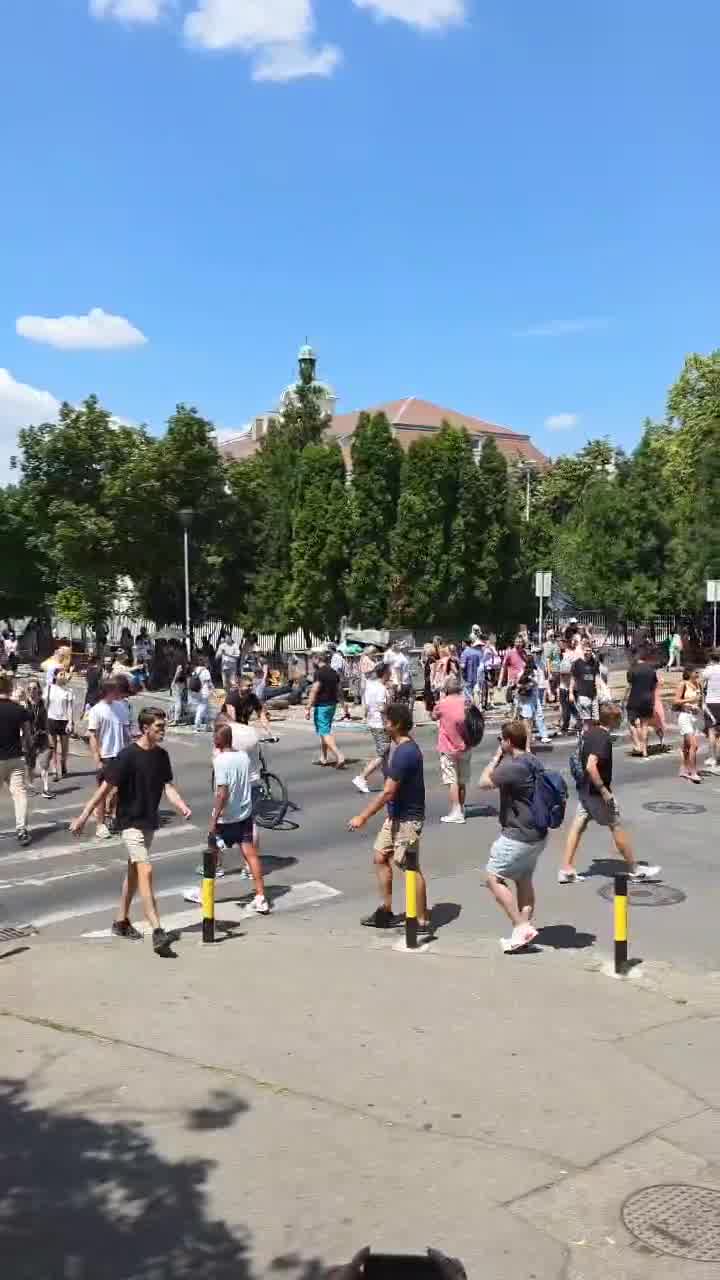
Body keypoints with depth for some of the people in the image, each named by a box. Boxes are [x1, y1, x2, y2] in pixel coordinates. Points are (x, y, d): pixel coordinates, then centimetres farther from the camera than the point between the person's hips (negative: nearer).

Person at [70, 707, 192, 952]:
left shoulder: (161, 755, 2)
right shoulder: (128, 755, -18)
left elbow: (168, 787, -1)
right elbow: (105, 788, -16)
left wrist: (182, 806, -20)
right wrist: (83, 817, -15)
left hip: (149, 822, 8)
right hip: (131, 822, -8)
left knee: (134, 871, 18)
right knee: (146, 871, -16)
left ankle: (121, 921, 34)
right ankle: (157, 932, -19)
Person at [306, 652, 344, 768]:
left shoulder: (319, 673, -14)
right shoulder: (334, 673, 11)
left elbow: (314, 691, -19)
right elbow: (337, 690, 15)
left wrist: (308, 708, -18)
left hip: (321, 706, -8)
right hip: (332, 705, 8)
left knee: (325, 733, -7)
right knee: (325, 731, 18)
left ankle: (340, 756, -19)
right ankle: (323, 759, 23)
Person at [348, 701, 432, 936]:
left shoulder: (405, 753, -25)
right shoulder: (396, 746, 7)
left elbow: (388, 793, -25)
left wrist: (363, 817, -20)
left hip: (408, 818, -10)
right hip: (395, 815, 10)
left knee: (411, 868, -3)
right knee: (380, 858, 15)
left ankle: (423, 924, 6)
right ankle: (386, 912, 27)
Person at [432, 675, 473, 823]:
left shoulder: (442, 703, -10)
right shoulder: (466, 702, -2)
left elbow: (434, 716, 7)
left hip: (448, 749, -4)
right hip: (465, 748, 4)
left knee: (452, 781, -3)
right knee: (462, 782, 13)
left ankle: (456, 812, -8)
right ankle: (461, 810, 23)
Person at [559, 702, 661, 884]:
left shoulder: (589, 732, 7)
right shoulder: (604, 738, -22)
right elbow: (591, 766, -31)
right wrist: (604, 790, -24)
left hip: (584, 789, 9)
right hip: (597, 792, -9)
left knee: (578, 825, 9)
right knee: (617, 827, 4)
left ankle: (566, 870, 9)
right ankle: (634, 869, 16)